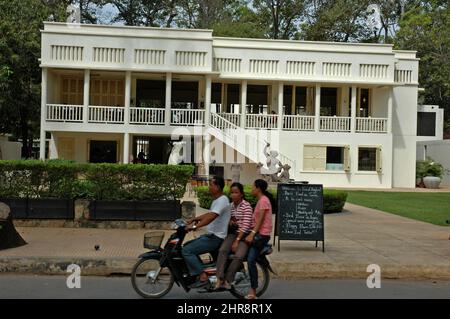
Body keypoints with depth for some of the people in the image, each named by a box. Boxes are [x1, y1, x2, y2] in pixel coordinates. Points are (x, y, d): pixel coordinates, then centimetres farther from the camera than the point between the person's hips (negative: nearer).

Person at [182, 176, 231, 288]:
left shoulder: (222, 200, -17)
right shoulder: (217, 200, 16)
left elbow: (211, 216, -30)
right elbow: (209, 214, 29)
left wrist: (195, 226, -35)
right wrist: (194, 219, 20)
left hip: (216, 237, -11)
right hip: (211, 235, 11)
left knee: (187, 250, -17)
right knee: (187, 246, 16)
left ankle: (202, 277, -17)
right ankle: (201, 271, 13)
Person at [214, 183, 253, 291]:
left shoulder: (246, 206, -9)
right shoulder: (230, 206, 11)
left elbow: (246, 225, -15)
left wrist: (237, 241, -19)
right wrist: (229, 222, -1)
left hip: (244, 235, -5)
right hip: (233, 233, 5)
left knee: (239, 256, -30)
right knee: (222, 250, -25)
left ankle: (227, 280, -19)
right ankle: (219, 279, -31)